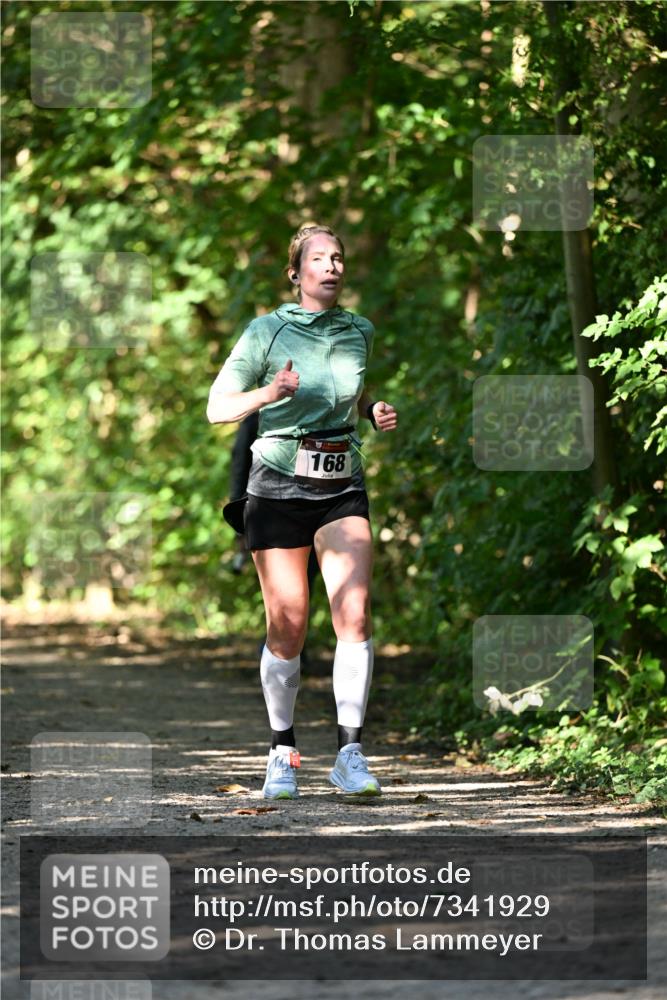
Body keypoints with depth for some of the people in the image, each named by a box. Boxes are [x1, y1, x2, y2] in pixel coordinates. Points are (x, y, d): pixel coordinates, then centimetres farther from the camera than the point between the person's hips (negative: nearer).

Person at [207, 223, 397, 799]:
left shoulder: (360, 332, 9)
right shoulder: (267, 332, -3)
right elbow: (217, 408, -5)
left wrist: (377, 412, 6)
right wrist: (267, 394, -23)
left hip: (343, 488, 3)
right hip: (278, 486, -2)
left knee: (354, 612, -14)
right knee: (287, 626, -2)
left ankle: (350, 753, -13)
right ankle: (283, 755, 13)